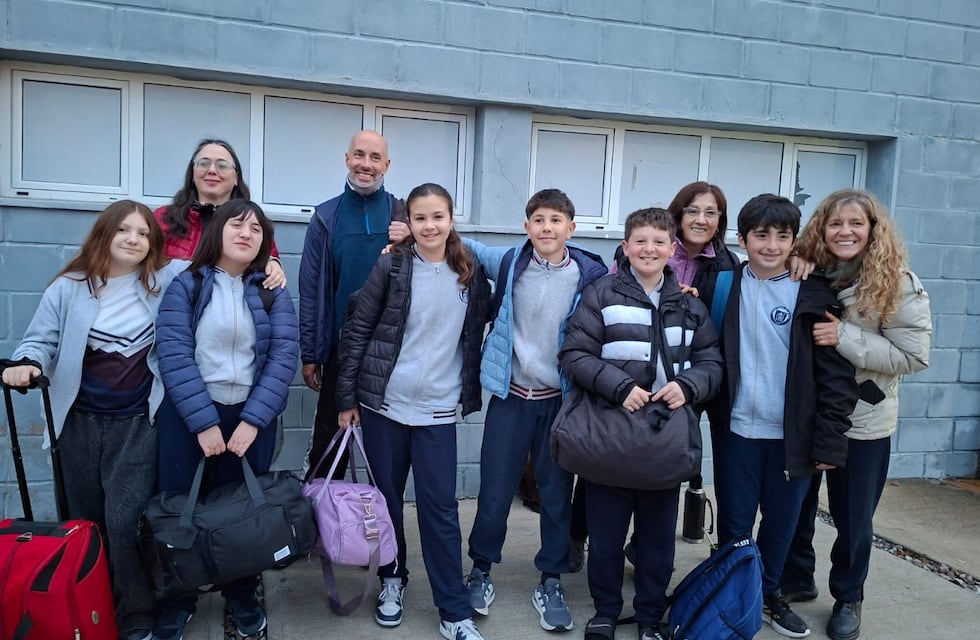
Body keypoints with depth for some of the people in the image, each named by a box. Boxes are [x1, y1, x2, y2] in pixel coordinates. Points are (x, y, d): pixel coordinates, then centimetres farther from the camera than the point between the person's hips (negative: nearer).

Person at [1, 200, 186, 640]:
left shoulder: (166, 281, -1)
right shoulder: (70, 288, 1)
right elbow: (42, 340, 3)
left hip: (137, 423, -2)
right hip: (80, 422, 2)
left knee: (126, 522, -8)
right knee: (84, 521, 14)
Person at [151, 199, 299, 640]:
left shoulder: (272, 291, 3)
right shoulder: (185, 285, -2)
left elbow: (285, 354, -5)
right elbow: (174, 354, -11)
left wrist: (252, 420, -14)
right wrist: (203, 421, -17)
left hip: (252, 416, 1)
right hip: (187, 415, -1)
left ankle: (242, 597, 30)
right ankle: (177, 603, 28)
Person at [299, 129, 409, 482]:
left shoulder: (403, 215, 2)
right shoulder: (326, 216, 3)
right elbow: (310, 288, 3)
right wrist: (309, 355, 1)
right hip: (339, 347, 0)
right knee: (327, 439, 9)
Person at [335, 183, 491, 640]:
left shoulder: (471, 274, 1)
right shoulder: (391, 266, -6)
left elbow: (480, 328, 13)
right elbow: (357, 331, -2)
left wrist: (470, 389, 9)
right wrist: (347, 398, -4)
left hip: (438, 410, 1)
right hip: (383, 402, 0)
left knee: (440, 508, 2)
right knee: (387, 497, 12)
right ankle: (392, 579, 34)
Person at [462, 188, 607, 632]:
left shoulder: (590, 275, -7)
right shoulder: (508, 263, -2)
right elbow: (465, 245, 11)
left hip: (561, 400, 0)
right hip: (511, 396, 1)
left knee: (557, 495, 11)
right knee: (494, 491, 8)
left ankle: (550, 581, 30)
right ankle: (480, 570, 31)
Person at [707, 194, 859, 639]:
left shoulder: (814, 295, -5)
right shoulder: (726, 285, 1)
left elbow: (836, 374, -5)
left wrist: (829, 441, -8)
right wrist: (712, 411, -3)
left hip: (792, 434, 0)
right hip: (737, 429, 1)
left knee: (781, 522, 14)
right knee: (733, 523, 10)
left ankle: (767, 593, 35)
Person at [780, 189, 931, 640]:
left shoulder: (898, 284, -12)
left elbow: (913, 356, -16)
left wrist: (845, 337, -25)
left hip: (862, 421, -3)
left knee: (852, 517, 12)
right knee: (794, 506, 15)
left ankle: (848, 599, 34)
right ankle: (795, 581, 37)